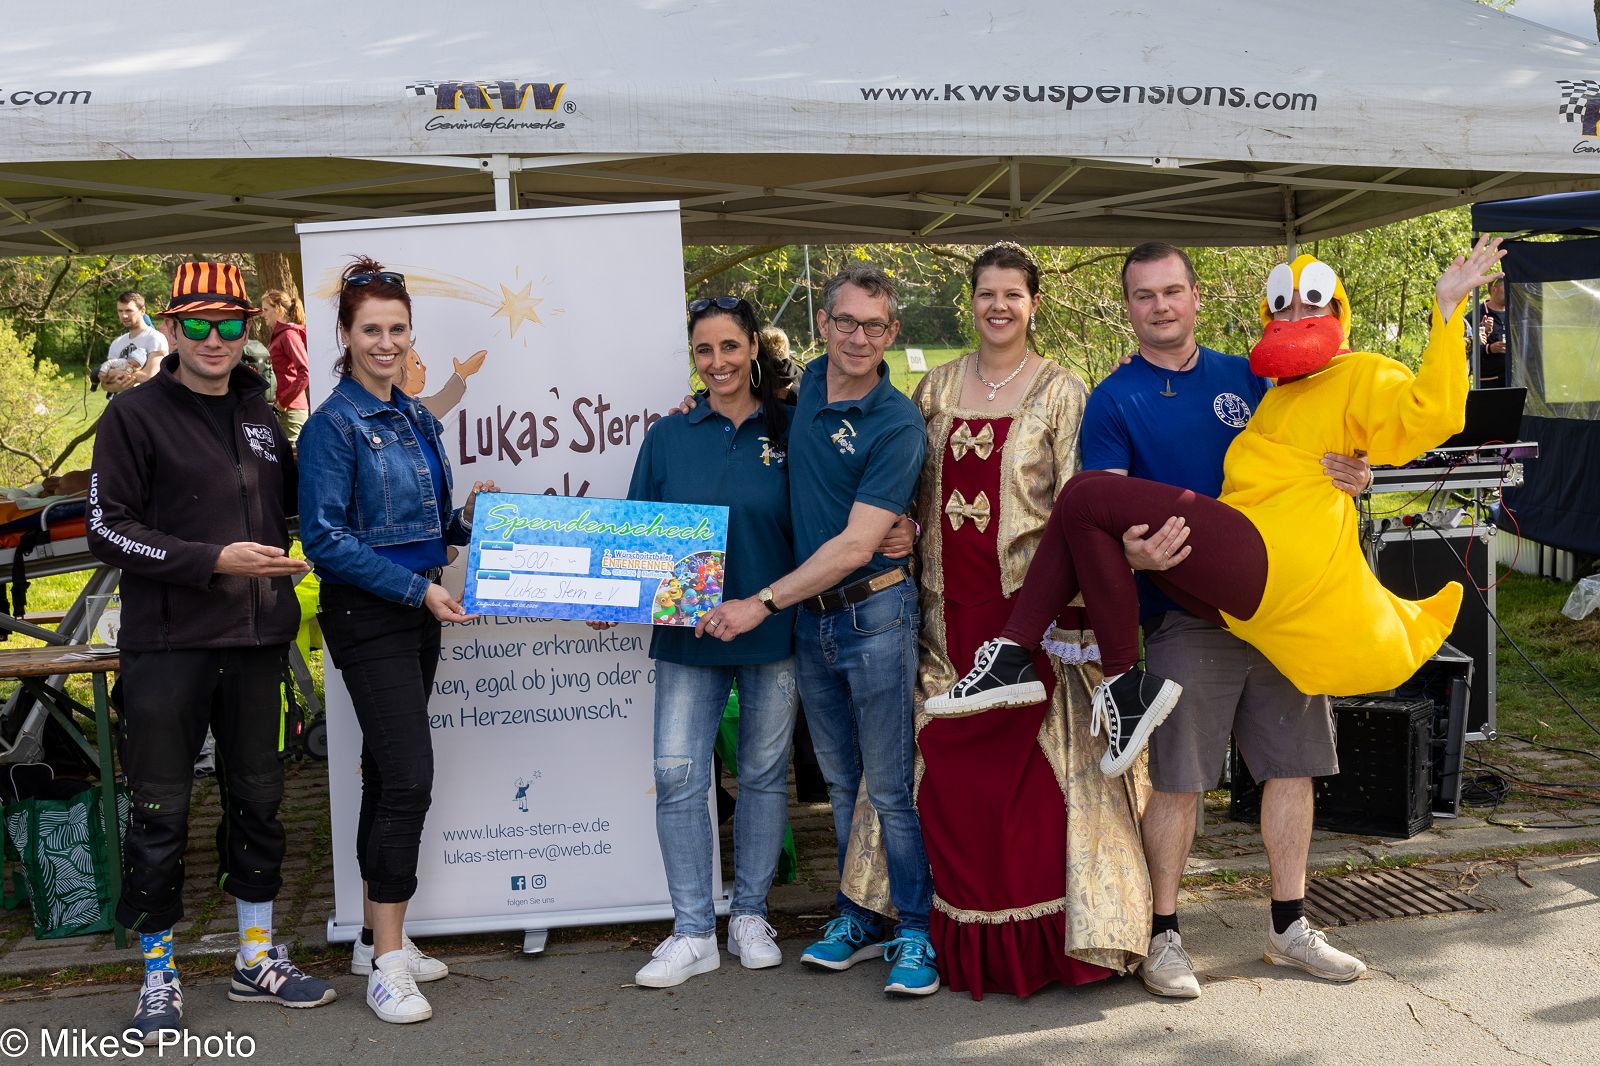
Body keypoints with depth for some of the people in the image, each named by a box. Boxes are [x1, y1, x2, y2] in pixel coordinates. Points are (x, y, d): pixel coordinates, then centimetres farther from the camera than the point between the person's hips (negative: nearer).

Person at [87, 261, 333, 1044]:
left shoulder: (260, 415, 12)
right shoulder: (135, 417, -4)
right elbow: (108, 531, -10)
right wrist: (214, 560, -18)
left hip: (254, 641, 5)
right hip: (167, 647, -5)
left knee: (257, 799, 13)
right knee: (160, 811, 3)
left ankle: (258, 959, 28)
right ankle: (158, 974, 19)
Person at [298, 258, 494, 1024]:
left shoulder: (416, 418, 12)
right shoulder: (333, 424, -10)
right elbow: (327, 539, -15)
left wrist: (466, 520, -1)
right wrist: (418, 589, -18)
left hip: (418, 613, 8)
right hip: (366, 617, -8)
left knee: (387, 773, 14)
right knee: (408, 778, -12)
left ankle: (378, 937, 25)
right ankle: (387, 961, -1)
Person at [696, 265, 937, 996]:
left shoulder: (896, 424, -14)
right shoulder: (805, 387, 5)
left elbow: (856, 545, -19)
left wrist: (762, 603, -19)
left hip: (873, 612, -6)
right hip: (810, 616, 6)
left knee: (891, 786, -2)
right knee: (840, 781, 14)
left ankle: (916, 933, 10)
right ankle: (857, 919, 27)